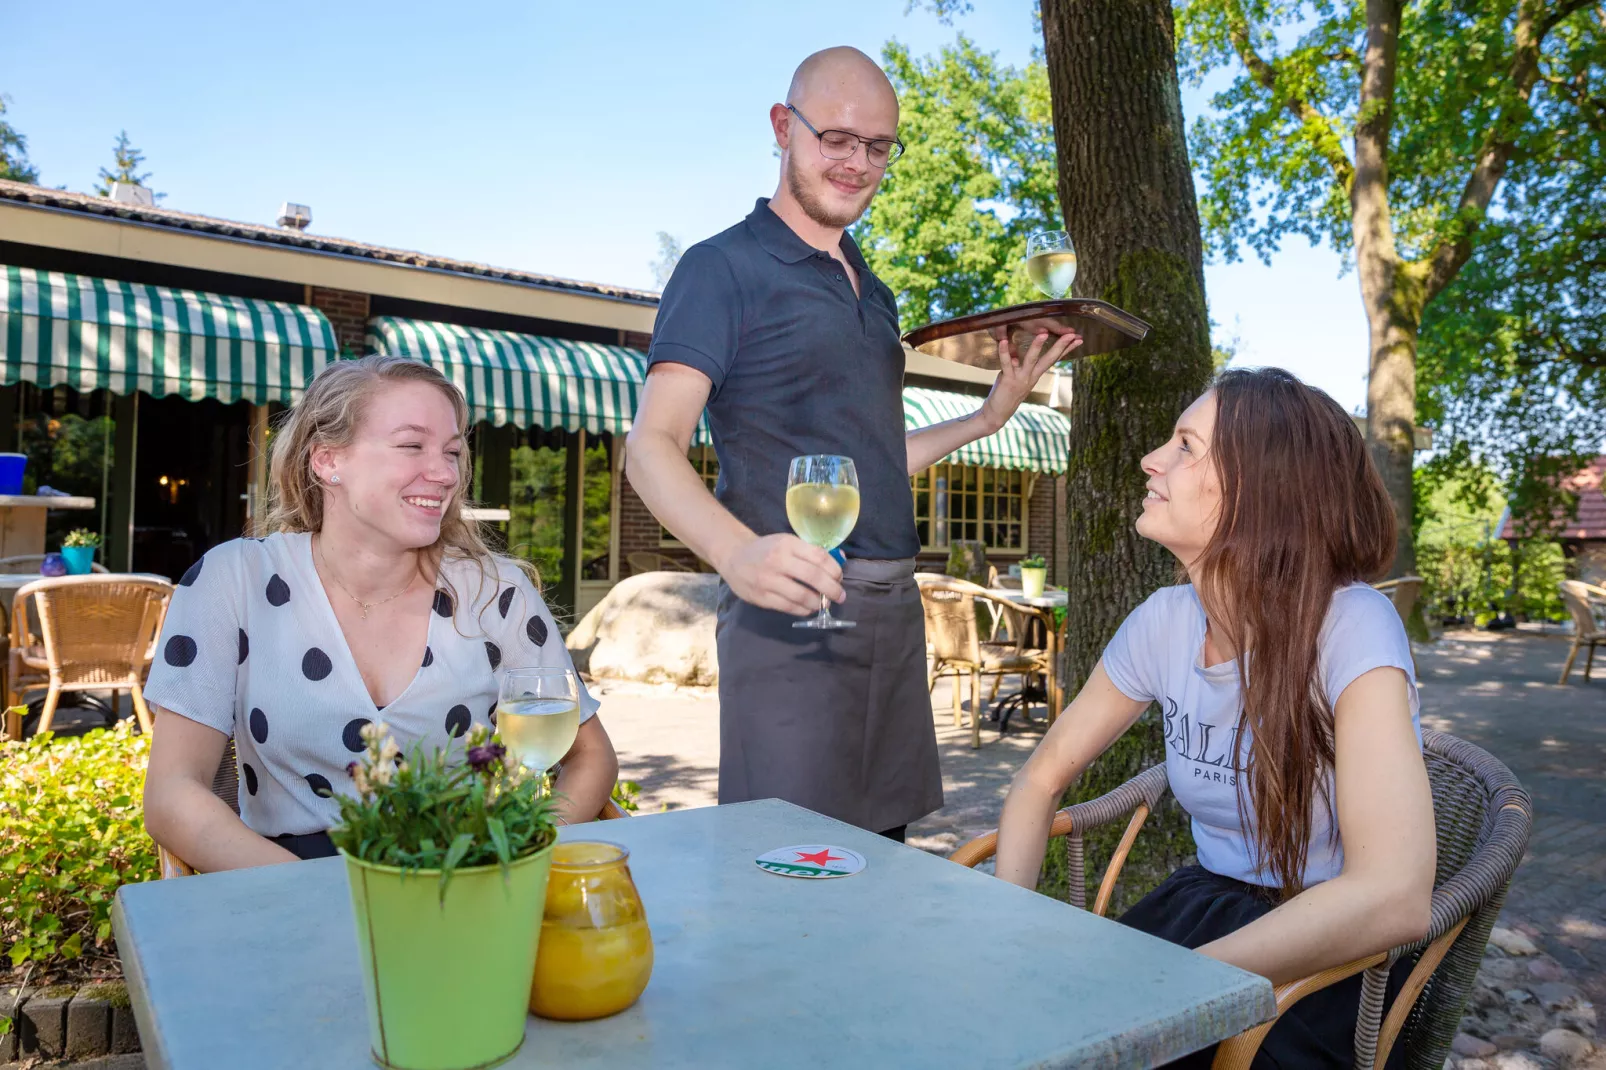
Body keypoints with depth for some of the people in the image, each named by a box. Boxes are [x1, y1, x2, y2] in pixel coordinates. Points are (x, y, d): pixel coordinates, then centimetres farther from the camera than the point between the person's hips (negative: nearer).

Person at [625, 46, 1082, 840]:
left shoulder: (874, 294, 20)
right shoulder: (724, 268, -3)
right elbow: (652, 447, -14)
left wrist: (989, 416, 17)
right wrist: (735, 551, -32)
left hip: (893, 608, 7)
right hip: (791, 612, -7)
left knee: (882, 861, 14)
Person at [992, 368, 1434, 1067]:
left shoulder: (1349, 627, -21)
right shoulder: (1166, 622, -5)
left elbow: (1392, 898, -32)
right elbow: (1044, 776, 5)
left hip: (1334, 961, -4)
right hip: (1203, 906, 5)